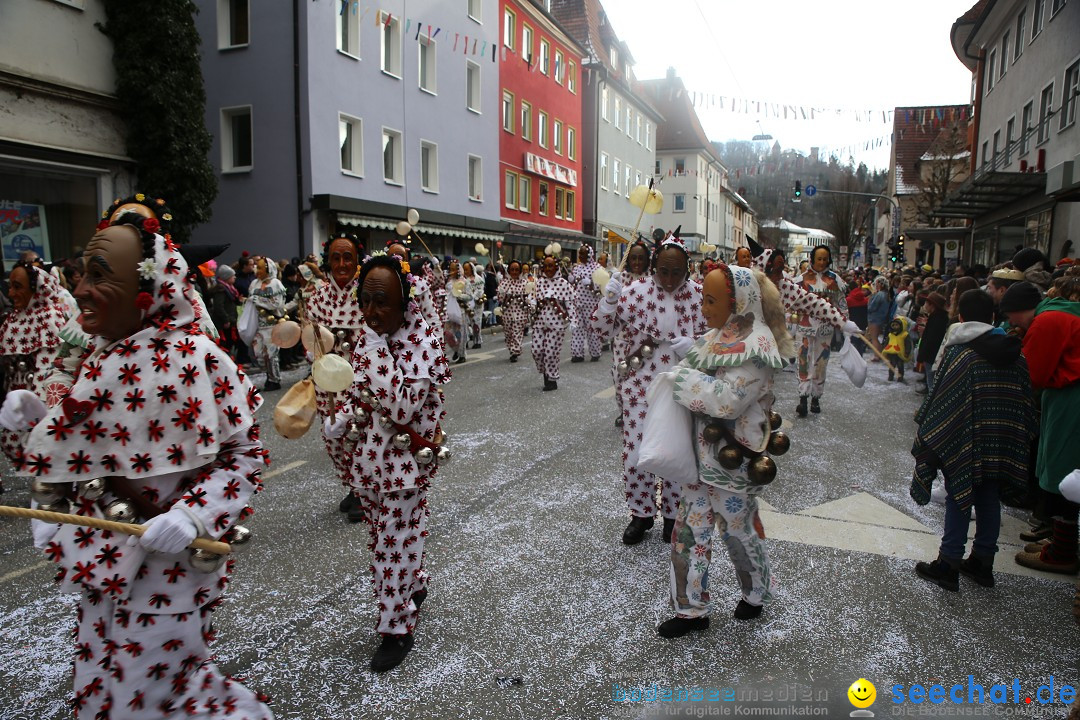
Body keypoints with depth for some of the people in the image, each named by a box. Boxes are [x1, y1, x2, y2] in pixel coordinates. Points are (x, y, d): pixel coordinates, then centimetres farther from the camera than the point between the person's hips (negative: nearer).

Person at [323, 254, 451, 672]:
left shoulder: (423, 340, -18)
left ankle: (398, 629, 21)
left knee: (395, 544, 3)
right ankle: (414, 587, 46)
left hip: (405, 460, -7)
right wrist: (339, 421, -8)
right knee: (382, 537, 21)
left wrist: (379, 350, -28)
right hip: (368, 455, 7)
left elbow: (404, 407, -28)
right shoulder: (367, 335, 1)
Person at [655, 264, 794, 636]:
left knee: (738, 529, 14)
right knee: (689, 530, 11)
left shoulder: (756, 346, -20)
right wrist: (685, 370, -7)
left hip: (734, 460, -7)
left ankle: (757, 593, 43)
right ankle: (692, 608, 27)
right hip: (702, 453, 7)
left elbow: (728, 399, -28)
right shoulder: (719, 335, 4)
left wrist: (684, 379, -19)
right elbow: (691, 364, 15)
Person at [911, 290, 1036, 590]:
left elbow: (940, 399, -13)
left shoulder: (959, 353, -13)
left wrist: (925, 433, -4)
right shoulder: (1015, 355, 4)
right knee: (989, 499, 13)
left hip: (966, 441, -5)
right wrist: (1020, 436, 18)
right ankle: (983, 562, 24)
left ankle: (949, 564, 7)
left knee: (958, 498, 3)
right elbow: (1026, 402, 9)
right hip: (1002, 443, 5)